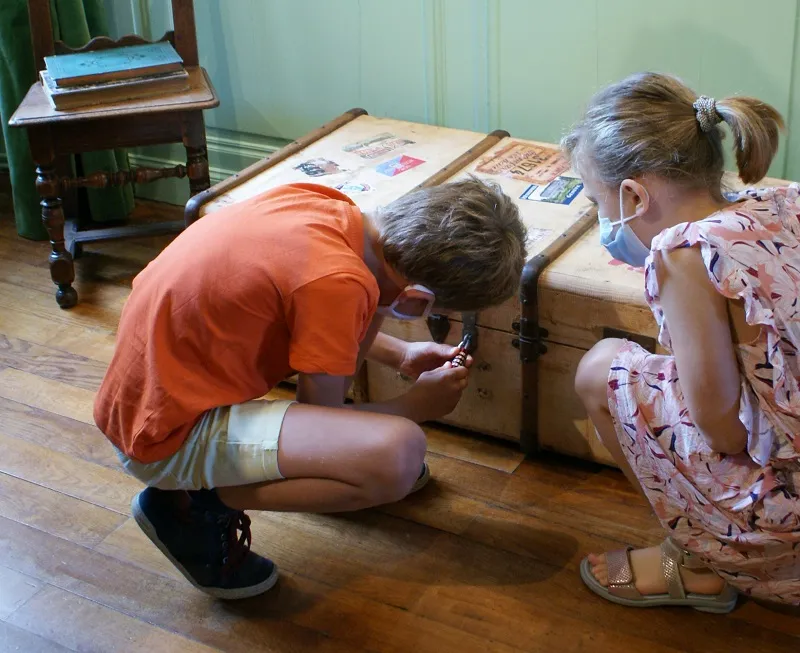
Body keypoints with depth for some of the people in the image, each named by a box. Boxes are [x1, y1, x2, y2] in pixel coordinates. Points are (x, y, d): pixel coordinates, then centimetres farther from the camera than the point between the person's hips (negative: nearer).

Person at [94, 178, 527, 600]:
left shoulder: (316, 202, -5)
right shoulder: (336, 281, -28)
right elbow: (320, 416, -12)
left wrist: (401, 355, 16)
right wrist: (417, 405, 4)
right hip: (166, 435, -9)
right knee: (399, 455, -27)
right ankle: (194, 504, -8)